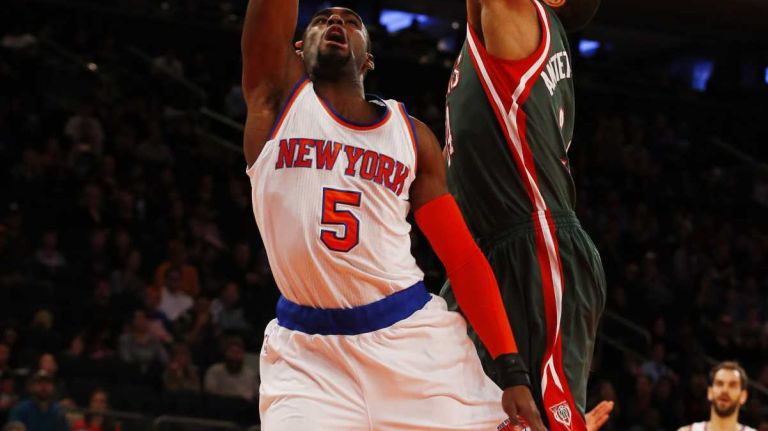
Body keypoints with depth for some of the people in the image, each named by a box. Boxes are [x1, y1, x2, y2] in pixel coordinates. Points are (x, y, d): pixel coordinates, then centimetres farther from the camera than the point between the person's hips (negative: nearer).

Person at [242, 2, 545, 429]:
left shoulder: (411, 134, 11)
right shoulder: (279, 95, 7)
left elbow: (463, 256, 7)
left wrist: (512, 369, -3)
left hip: (413, 334, 2)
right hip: (307, 349, -2)